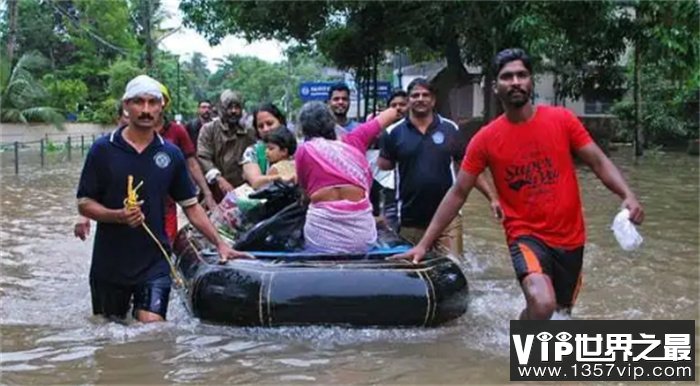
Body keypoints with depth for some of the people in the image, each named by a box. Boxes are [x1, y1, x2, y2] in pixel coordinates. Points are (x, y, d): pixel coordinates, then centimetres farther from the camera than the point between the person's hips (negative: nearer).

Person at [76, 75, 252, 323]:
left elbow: (191, 205, 8)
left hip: (154, 262, 1)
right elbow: (84, 204, -2)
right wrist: (118, 215, -20)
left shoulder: (171, 154, 3)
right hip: (109, 263, 0)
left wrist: (220, 243, 1)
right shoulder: (103, 150, -3)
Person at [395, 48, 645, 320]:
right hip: (526, 235, -3)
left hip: (569, 237, 3)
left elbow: (598, 162, 0)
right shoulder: (486, 139, -7)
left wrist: (628, 196, -20)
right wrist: (424, 244, -5)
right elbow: (458, 194, -3)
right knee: (542, 303, -31)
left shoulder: (562, 119, -5)